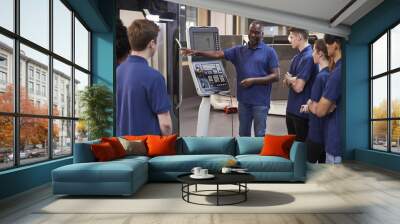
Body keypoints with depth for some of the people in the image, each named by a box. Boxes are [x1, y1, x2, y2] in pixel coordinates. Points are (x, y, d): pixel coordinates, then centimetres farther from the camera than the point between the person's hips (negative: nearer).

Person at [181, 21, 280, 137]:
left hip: (260, 101, -4)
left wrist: (253, 80, -16)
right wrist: (197, 52, -8)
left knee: (259, 134, 6)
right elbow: (218, 54, 2)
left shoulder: (269, 52, -3)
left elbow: (275, 76, -7)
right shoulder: (239, 50, 9)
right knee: (243, 133, 16)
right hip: (243, 100, 4)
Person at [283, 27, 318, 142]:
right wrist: (291, 80, -10)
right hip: (291, 109, 9)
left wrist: (289, 79, -3)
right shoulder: (296, 57, 10)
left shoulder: (308, 57, -18)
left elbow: (298, 87, -23)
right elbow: (285, 82, 12)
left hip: (302, 111, -8)